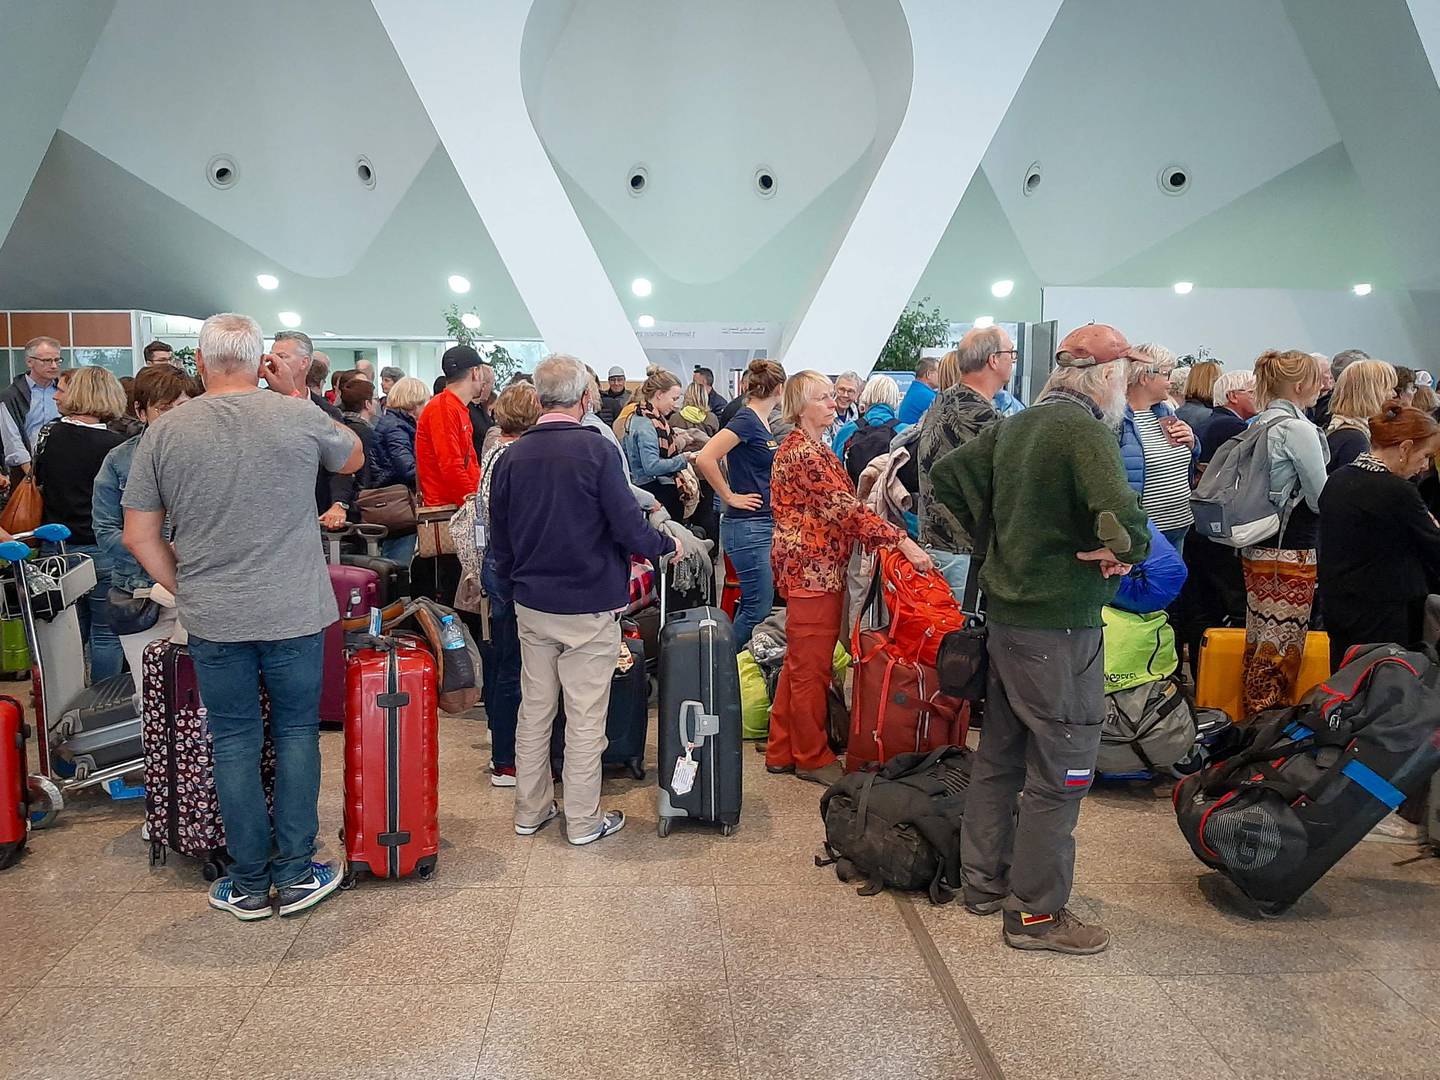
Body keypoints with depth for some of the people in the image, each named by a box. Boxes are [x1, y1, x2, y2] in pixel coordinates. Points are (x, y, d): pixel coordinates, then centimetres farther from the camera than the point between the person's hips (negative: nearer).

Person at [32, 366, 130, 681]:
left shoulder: (48, 436, -1)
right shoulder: (114, 443, -16)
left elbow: (38, 484, 13)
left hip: (58, 547, 5)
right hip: (102, 551, -5)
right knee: (106, 635, 6)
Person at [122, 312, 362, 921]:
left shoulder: (165, 431, -3)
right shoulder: (298, 417, -7)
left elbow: (139, 536, 0)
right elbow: (353, 458, 15)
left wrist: (186, 590, 11)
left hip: (212, 619, 1)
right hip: (295, 614, -1)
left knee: (233, 743, 11)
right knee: (296, 732, 13)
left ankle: (250, 886, 20)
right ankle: (295, 874, 17)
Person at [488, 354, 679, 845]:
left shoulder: (511, 455, 0)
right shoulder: (595, 449, -16)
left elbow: (499, 539, 8)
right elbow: (628, 525, -17)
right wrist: (666, 544, 3)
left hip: (531, 603, 5)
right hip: (589, 605, -5)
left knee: (534, 708, 16)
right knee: (585, 716, 5)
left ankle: (530, 809, 27)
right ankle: (583, 821, 15)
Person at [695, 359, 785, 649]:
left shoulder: (763, 422, 12)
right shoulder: (746, 420, -15)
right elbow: (705, 459, -25)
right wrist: (730, 497, -16)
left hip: (765, 524, 9)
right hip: (748, 526, -9)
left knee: (752, 605, 14)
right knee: (759, 608, -5)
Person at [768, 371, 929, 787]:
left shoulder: (813, 446, 17)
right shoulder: (803, 451, -16)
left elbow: (836, 506, 18)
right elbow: (844, 507, -25)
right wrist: (901, 540, -28)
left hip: (811, 568, 11)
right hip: (813, 569, -11)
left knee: (800, 662, 16)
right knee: (811, 667, 0)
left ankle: (783, 751, 26)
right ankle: (812, 757, 13)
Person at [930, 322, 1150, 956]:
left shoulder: (1014, 426, 9)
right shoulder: (1085, 431, -17)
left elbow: (949, 475, 16)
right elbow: (1122, 517, -31)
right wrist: (1127, 550, -11)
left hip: (1006, 613, 9)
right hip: (1061, 627, -9)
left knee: (1000, 754, 17)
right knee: (1060, 770, 2)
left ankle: (985, 882, 30)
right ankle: (1036, 911, 12)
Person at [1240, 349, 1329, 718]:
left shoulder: (1260, 423, 11)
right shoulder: (1298, 428, -14)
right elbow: (1321, 499, -9)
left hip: (1257, 547, 9)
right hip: (1290, 552, -9)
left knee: (1260, 639, 14)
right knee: (1282, 646, -2)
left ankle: (1254, 717, 22)